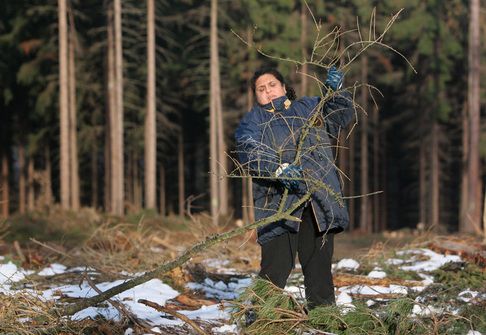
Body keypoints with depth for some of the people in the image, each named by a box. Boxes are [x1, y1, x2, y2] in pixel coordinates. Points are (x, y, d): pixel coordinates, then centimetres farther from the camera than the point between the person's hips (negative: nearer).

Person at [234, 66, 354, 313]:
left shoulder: (309, 107, 19)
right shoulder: (252, 121, 8)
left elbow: (341, 116, 16)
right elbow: (250, 152, -11)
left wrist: (334, 91, -2)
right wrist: (279, 169, -28)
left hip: (320, 202, 3)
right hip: (279, 204, -3)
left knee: (319, 263, 7)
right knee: (276, 266, -10)